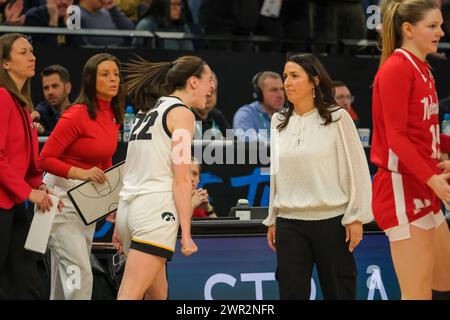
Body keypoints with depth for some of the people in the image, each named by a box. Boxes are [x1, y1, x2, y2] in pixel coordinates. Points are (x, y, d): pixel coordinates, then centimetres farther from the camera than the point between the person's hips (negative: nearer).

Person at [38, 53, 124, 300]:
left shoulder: (114, 115, 8)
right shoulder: (77, 115, -15)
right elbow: (45, 159, -16)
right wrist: (81, 173, -26)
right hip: (62, 196, -8)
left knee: (65, 277, 10)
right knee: (80, 272, -17)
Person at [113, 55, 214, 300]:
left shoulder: (148, 111, 20)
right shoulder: (181, 113, -4)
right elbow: (181, 180, -11)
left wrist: (119, 225, 22)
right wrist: (186, 234, -11)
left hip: (128, 207, 9)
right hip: (156, 210, -9)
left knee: (158, 295, 16)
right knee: (129, 296, -15)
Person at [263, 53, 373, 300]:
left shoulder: (337, 118, -3)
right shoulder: (279, 122, 10)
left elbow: (356, 169, -4)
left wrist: (356, 217, -7)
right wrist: (272, 219, 16)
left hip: (331, 221, -4)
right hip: (290, 223, 4)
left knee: (339, 293, 2)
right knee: (291, 293, -1)